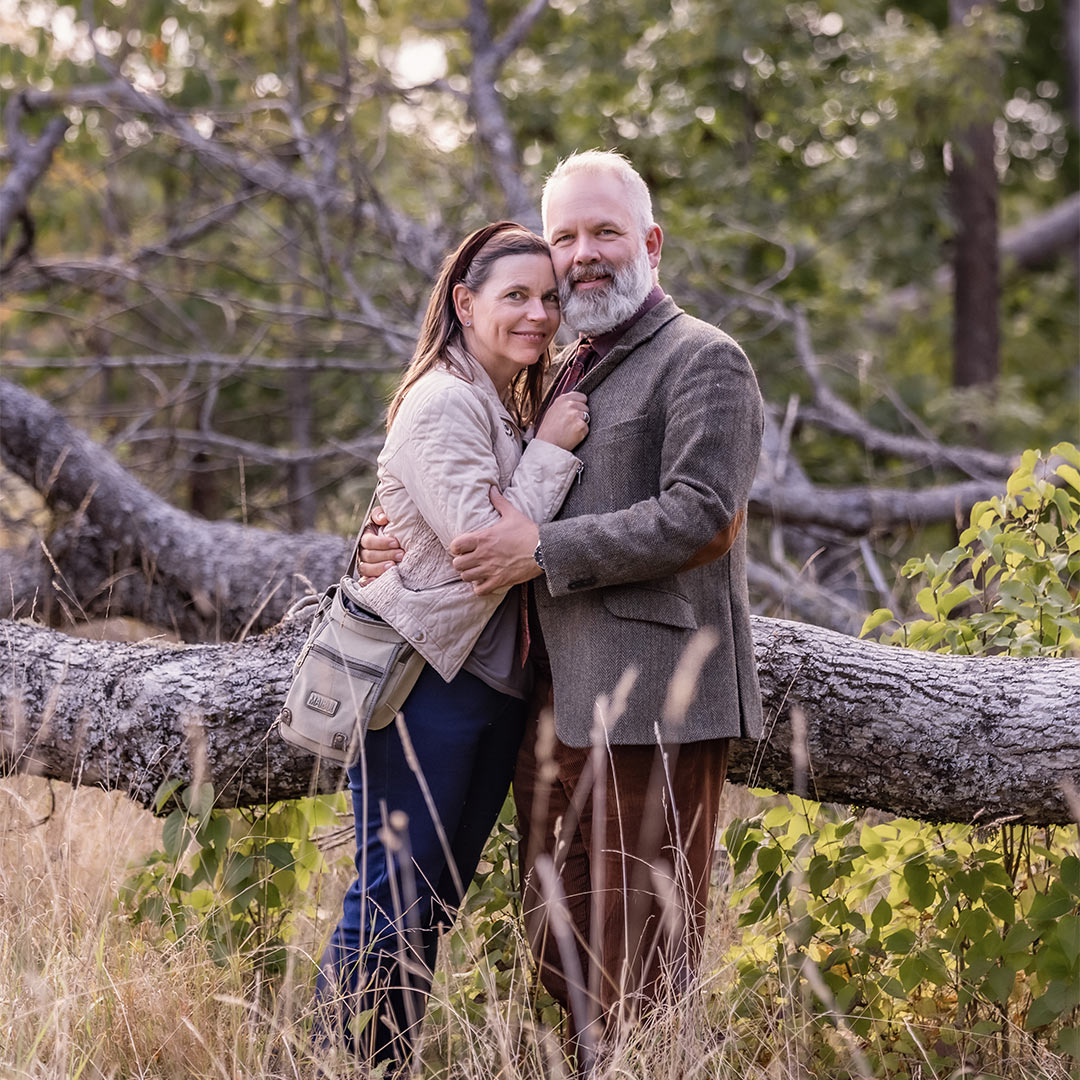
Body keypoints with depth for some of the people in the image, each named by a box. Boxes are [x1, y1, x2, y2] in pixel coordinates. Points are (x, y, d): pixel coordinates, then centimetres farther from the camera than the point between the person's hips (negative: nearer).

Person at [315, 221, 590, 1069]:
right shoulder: (443, 405, -15)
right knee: (393, 896, -4)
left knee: (440, 896, 14)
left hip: (496, 681, 10)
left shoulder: (515, 405, 14)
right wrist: (553, 451, -16)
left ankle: (393, 1063, 23)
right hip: (430, 680, -9)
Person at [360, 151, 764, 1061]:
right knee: (559, 952, 13)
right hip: (558, 707, 8)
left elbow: (701, 516, -17)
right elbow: (507, 510, 30)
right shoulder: (561, 376, 22)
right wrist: (400, 545, 10)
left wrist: (545, 550, -15)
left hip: (651, 707, -8)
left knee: (642, 967, -4)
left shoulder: (703, 360, -4)